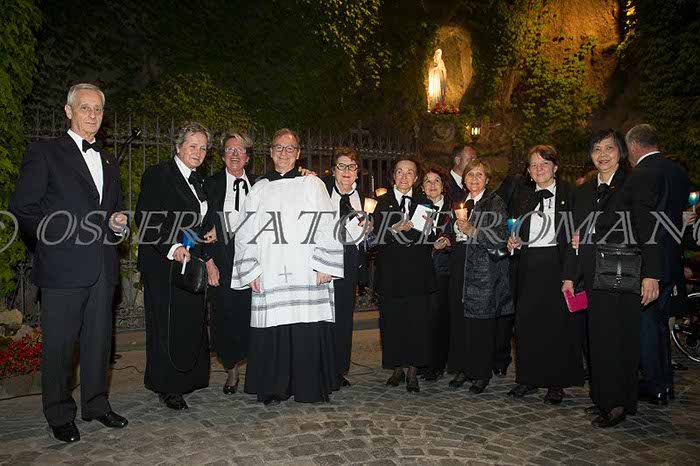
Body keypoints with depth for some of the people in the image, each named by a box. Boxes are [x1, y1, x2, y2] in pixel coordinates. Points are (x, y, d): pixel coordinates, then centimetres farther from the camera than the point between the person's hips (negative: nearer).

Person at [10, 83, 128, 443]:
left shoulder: (109, 161, 18)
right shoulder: (44, 153, -1)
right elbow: (22, 208, -5)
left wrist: (118, 222, 6)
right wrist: (60, 235, -13)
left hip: (102, 268, 6)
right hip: (62, 267, -5)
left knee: (99, 339, 13)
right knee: (59, 344, 4)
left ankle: (96, 404, 28)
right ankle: (60, 415, 20)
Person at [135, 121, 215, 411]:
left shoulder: (198, 181, 15)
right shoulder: (157, 175, -8)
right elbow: (145, 220, -15)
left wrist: (206, 257, 14)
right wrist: (171, 248, -24)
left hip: (191, 264, 7)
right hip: (164, 266, -7)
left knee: (192, 323, 11)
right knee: (167, 325, 2)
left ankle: (187, 379, 26)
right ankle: (167, 387, 16)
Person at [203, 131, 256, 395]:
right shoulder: (211, 185, 7)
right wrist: (209, 261, -5)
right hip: (223, 262, -1)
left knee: (252, 317, -3)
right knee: (225, 317, 2)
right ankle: (231, 369, 21)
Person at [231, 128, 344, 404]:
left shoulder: (313, 185, 9)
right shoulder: (259, 189, 16)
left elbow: (327, 226, 1)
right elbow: (246, 232, 13)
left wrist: (324, 266, -8)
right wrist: (251, 270, 3)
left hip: (306, 274, -2)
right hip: (269, 275, 2)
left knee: (307, 331, -3)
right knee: (272, 332, 2)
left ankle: (309, 388, 12)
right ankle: (275, 389, 16)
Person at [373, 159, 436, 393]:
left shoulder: (424, 202, 12)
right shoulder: (382, 201, 10)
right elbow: (377, 233, -3)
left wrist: (411, 228, -13)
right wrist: (395, 228, -19)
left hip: (417, 270, 0)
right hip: (390, 270, 0)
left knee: (417, 320, -3)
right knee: (391, 320, 2)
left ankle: (412, 371, 7)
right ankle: (397, 368, 16)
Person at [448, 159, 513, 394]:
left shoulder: (495, 203, -3)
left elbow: (501, 239, -13)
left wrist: (472, 231, -20)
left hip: (485, 268, -6)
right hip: (461, 266, 6)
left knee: (482, 320, -2)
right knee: (459, 317, 7)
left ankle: (482, 373, 11)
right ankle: (463, 368, 20)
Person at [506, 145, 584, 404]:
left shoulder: (569, 193, 3)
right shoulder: (522, 197, 16)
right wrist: (513, 242, -1)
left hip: (558, 263, -3)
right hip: (529, 264, 4)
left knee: (558, 322, 0)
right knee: (526, 321, 3)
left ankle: (556, 382, 13)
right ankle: (528, 378, 16)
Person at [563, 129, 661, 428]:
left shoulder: (637, 182, -1)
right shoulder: (585, 191, 15)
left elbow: (648, 231, -8)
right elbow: (578, 235, 15)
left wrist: (650, 275, -15)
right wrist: (569, 276, 11)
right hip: (594, 274, 6)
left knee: (619, 337, -1)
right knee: (598, 337, 9)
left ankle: (619, 403, 12)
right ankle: (603, 398, 21)